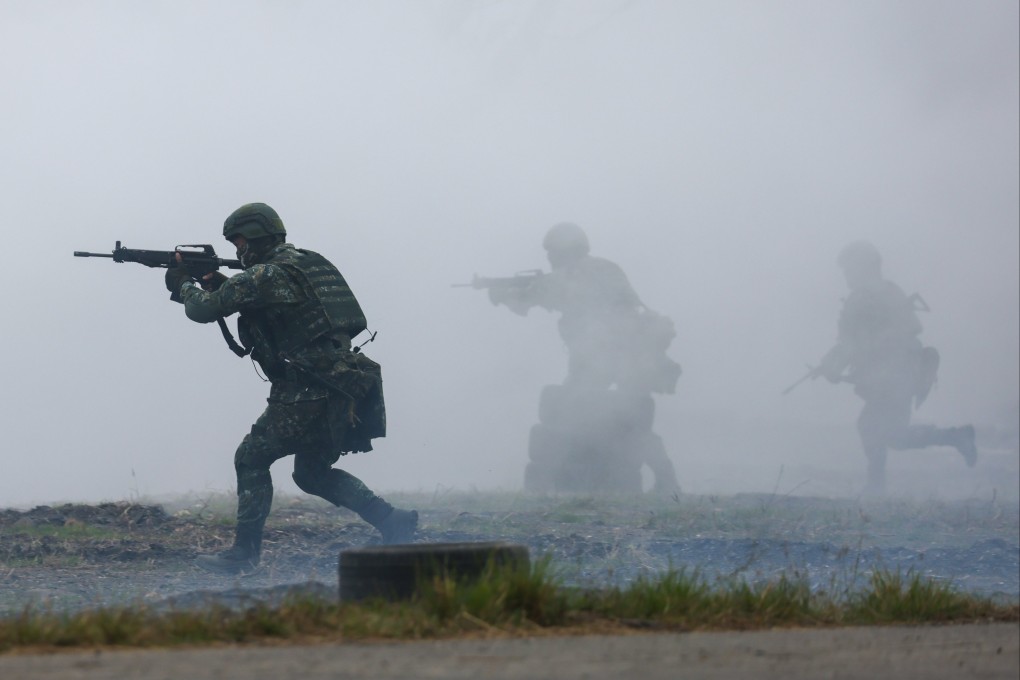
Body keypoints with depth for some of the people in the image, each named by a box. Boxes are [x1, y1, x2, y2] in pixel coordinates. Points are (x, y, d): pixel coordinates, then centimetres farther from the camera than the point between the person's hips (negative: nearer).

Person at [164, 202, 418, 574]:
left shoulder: (265, 276, -11)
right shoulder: (308, 265, 18)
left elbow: (205, 309, -6)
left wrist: (184, 286, 15)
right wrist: (219, 286, 20)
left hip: (306, 395, -9)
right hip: (342, 389, 9)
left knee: (251, 460, 4)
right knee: (312, 473, 20)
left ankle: (244, 552, 6)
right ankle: (391, 520, 10)